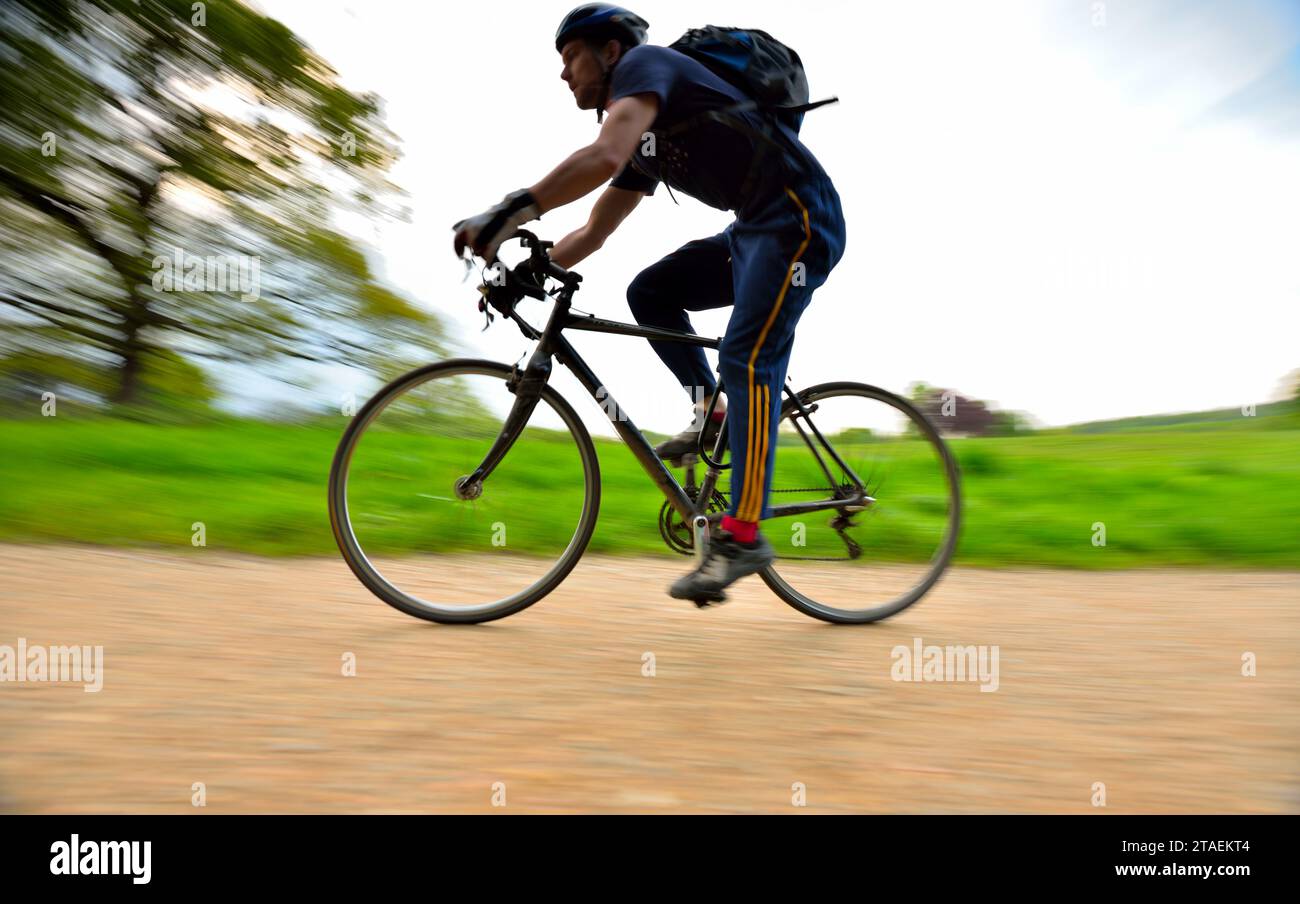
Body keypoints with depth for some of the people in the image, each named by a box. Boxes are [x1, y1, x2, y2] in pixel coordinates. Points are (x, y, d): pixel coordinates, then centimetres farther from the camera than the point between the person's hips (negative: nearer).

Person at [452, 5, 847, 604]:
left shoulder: (645, 63, -7)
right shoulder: (643, 139, 19)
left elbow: (603, 156, -28)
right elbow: (593, 231, 22)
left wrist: (508, 215, -29)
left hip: (799, 217, -9)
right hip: (752, 230, 9)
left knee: (746, 360, -20)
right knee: (648, 293, 5)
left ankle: (743, 534, -21)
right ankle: (710, 411, 9)